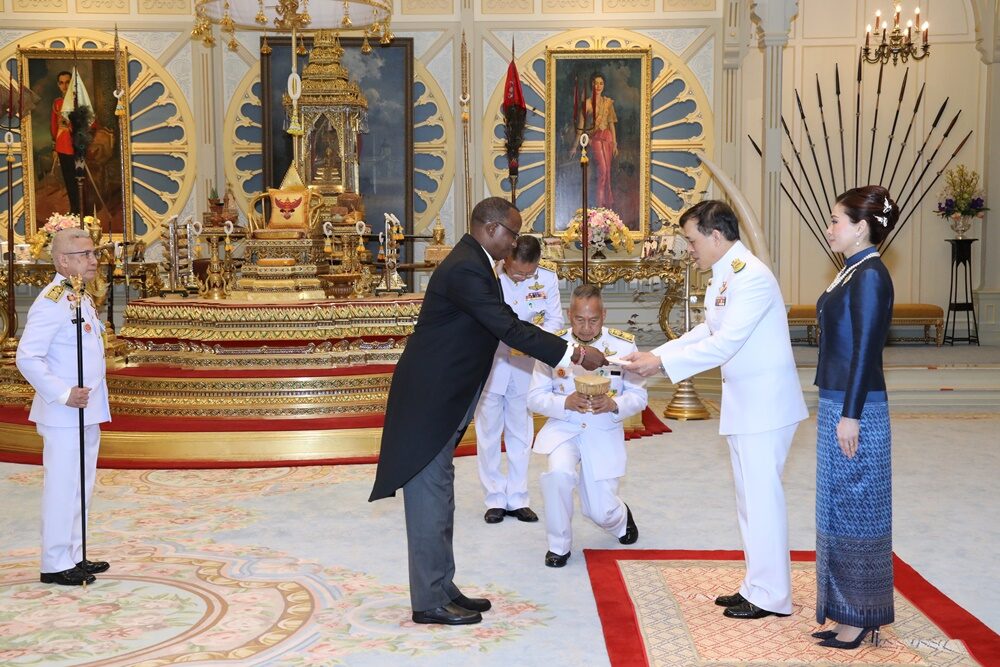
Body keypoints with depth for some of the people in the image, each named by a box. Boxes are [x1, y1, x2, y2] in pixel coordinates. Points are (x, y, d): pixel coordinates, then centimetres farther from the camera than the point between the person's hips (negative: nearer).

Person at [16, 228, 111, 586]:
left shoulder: (82, 298, 14)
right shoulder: (51, 302, -16)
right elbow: (27, 358, -21)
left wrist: (92, 403, 15)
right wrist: (63, 394, -21)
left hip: (87, 413, 9)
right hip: (63, 417, -9)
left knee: (82, 487, 15)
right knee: (62, 489, -1)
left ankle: (74, 556, 26)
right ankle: (55, 565, 9)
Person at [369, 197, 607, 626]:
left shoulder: (473, 264, 13)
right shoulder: (465, 269, -20)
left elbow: (506, 323, 16)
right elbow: (508, 329, -25)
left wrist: (564, 351, 9)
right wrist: (574, 353, -22)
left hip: (440, 399, 11)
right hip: (428, 399, -11)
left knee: (438, 495, 14)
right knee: (430, 495, -3)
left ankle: (442, 589, 23)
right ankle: (429, 602, 6)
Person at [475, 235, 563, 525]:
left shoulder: (547, 280, -7)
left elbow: (555, 319, -2)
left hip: (524, 367, 2)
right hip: (488, 365, -2)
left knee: (521, 434, 11)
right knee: (488, 434, 6)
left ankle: (517, 498, 21)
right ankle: (495, 498, 18)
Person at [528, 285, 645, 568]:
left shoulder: (624, 345, -7)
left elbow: (639, 396, -2)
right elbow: (535, 397, -4)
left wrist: (613, 404, -24)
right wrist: (566, 402, -24)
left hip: (605, 433, 1)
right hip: (563, 429, 0)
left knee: (601, 512, 1)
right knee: (558, 473, -32)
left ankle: (620, 517, 43)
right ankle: (559, 545, -7)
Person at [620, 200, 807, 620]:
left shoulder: (751, 277, -20)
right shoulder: (723, 278, 10)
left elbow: (725, 343, -24)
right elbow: (707, 332, 18)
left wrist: (662, 363, -21)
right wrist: (655, 355, 9)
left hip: (765, 403, -10)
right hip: (743, 403, 10)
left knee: (761, 495, -3)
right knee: (750, 496, 15)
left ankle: (771, 596, 8)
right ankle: (757, 586, 25)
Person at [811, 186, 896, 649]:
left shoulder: (870, 275, -15)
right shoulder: (852, 272, 13)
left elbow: (866, 349, -19)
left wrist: (850, 416, -19)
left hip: (855, 409, -10)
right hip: (837, 404, 10)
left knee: (853, 508, -1)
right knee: (843, 508, 14)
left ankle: (859, 620, 11)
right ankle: (849, 615, 23)